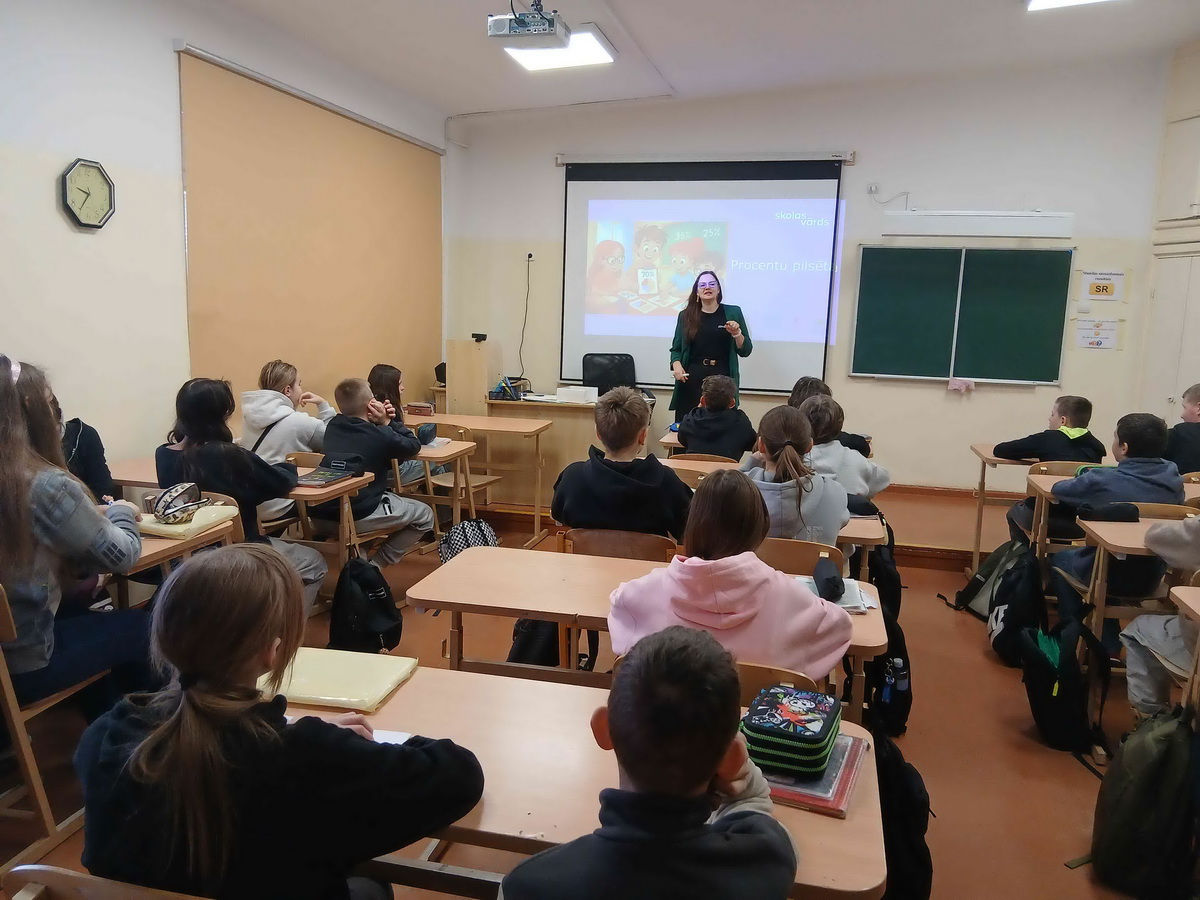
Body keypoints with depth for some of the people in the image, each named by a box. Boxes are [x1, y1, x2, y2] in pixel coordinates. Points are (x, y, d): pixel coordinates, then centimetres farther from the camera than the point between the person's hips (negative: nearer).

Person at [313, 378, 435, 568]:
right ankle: (374, 566, 8)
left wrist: (381, 423, 7)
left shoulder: (332, 426, 6)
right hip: (358, 519, -7)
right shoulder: (380, 435, -12)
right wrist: (387, 422, 4)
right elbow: (414, 445, 3)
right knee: (424, 515, 13)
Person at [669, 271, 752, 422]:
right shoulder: (686, 316, 9)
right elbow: (676, 348, 11)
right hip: (692, 380, 1)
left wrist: (736, 333, -10)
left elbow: (745, 351, 7)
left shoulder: (733, 312, 7)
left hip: (723, 379, 0)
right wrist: (676, 365, -7)